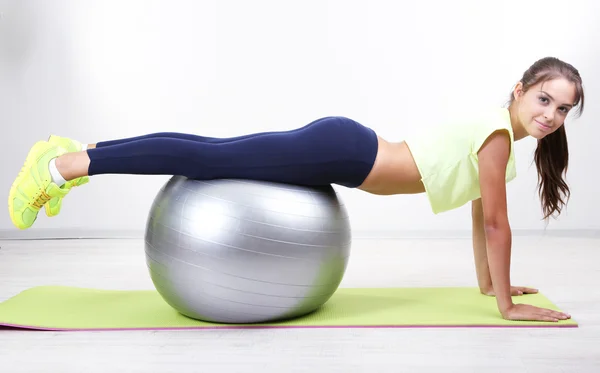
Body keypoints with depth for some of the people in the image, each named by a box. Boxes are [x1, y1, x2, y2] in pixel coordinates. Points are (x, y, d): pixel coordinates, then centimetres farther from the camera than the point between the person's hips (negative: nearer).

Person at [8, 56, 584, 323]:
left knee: (214, 157, 10)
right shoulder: (498, 131, -13)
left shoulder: (498, 131, 15)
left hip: (343, 150, 8)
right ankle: (66, 163, 2)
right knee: (208, 157, -6)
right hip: (340, 151, -8)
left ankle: (77, 153, 20)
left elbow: (480, 213, 23)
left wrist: (488, 282, 25)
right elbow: (494, 222, -12)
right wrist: (507, 305, -5)